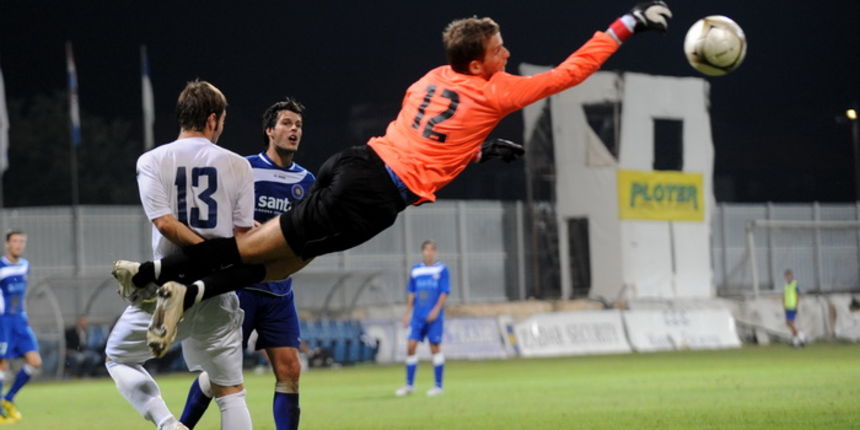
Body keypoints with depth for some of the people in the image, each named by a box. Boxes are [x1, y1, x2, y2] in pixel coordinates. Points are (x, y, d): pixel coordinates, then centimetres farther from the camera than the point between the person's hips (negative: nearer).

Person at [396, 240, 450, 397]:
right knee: (411, 346, -3)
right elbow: (411, 293, 16)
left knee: (435, 347, -2)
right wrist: (407, 313, 11)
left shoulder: (442, 270, 0)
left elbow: (445, 292, -4)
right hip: (417, 316, 4)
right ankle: (409, 385, 5)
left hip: (434, 316, -4)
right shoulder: (415, 270, 11)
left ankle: (438, 386, 6)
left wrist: (436, 310, -15)